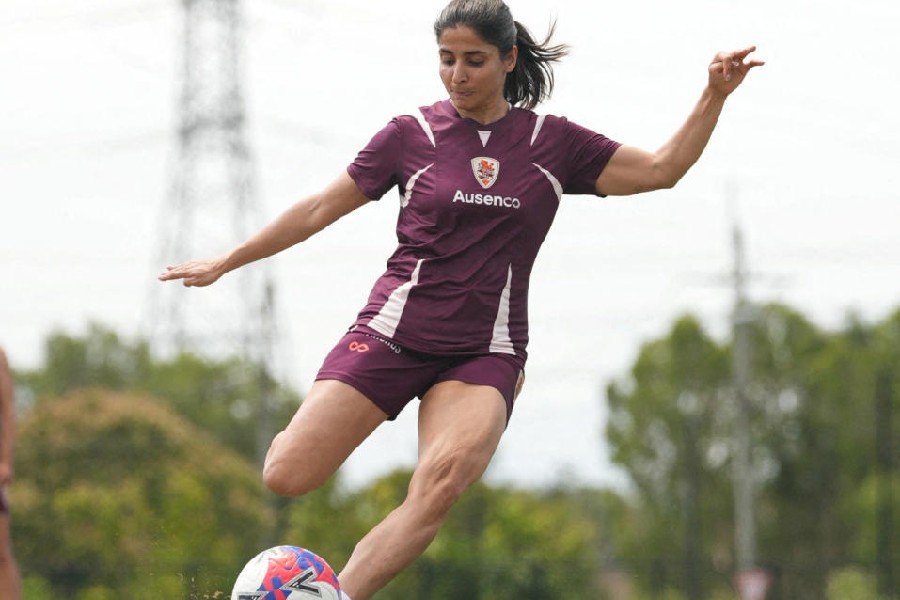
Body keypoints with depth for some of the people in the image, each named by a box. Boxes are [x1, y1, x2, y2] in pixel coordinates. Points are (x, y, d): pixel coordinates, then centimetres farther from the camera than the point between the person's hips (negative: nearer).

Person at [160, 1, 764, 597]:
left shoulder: (554, 143, 7)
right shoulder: (411, 136, 4)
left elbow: (661, 169, 8)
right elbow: (320, 209, 10)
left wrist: (714, 97, -4)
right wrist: (224, 263, 12)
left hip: (485, 355, 0)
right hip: (393, 336, 0)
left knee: (442, 484, -30)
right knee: (286, 478, -13)